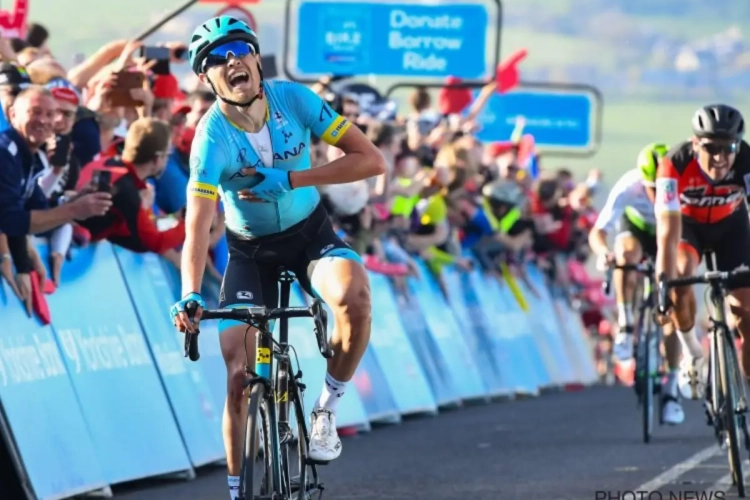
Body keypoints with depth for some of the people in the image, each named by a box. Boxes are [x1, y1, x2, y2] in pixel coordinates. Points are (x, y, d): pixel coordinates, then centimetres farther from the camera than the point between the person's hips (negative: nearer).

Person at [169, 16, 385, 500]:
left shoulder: (293, 99, -19)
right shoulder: (212, 137, -24)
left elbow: (372, 160, -19)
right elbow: (197, 225, -32)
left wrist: (289, 180, -27)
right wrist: (190, 295, -49)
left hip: (311, 233, 1)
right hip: (251, 250, -1)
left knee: (354, 297, -32)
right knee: (239, 374, -10)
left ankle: (328, 407, -10)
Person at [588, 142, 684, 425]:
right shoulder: (628, 188, -35)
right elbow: (598, 232, -37)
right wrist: (603, 252, -60)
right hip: (635, 227, 0)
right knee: (627, 253, -37)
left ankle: (671, 390, -6)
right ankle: (625, 326, -25)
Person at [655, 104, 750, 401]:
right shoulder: (676, 165, -38)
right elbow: (668, 231, -42)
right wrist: (664, 283, -51)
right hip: (688, 223, -2)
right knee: (681, 275, -31)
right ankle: (691, 352, -5)